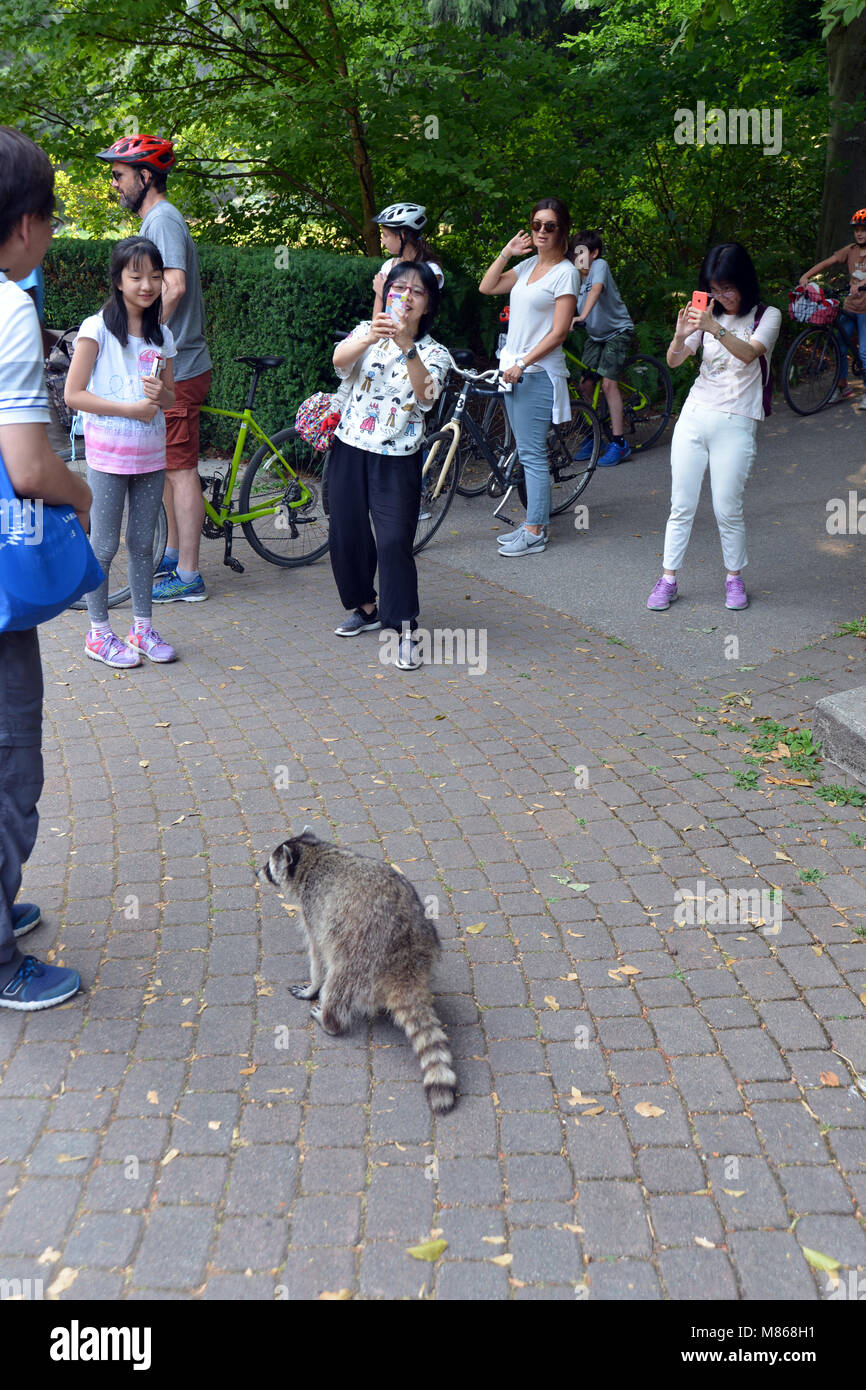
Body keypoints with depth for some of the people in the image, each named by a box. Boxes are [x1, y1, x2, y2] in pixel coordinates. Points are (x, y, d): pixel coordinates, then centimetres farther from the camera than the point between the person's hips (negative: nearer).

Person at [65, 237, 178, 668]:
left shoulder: (161, 335, 8)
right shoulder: (98, 328, -8)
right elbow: (74, 394, -11)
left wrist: (160, 396, -10)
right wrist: (129, 408, -17)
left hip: (150, 454, 5)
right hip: (108, 455, -5)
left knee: (143, 543, 11)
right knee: (104, 545, 1)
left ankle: (142, 628, 22)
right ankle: (99, 633, 13)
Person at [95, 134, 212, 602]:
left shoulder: (162, 219, -13)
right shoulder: (159, 218, 20)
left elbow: (174, 287, -27)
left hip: (175, 369, -10)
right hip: (170, 365, 10)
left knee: (179, 469, -7)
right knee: (170, 466, 16)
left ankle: (188, 577, -3)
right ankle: (173, 555, 27)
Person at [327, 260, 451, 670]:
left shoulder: (434, 353, 0)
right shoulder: (366, 333, 4)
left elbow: (426, 395, -23)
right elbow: (339, 360, -19)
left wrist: (407, 348, -37)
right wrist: (370, 337, -39)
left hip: (398, 461, -3)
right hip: (350, 451, 3)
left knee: (395, 542, -12)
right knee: (347, 536, 9)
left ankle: (404, 632, -4)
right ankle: (367, 608, 31)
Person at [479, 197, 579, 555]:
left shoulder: (565, 273, -9)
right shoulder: (528, 265, 13)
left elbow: (559, 331, -14)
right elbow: (486, 287, 16)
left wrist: (523, 363, -18)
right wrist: (506, 252, 7)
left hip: (537, 373, -8)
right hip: (514, 369, 8)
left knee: (531, 453, -8)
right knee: (527, 452, 11)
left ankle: (535, 534, -3)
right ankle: (534, 521, 19)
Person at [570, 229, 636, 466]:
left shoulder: (600, 265, -20)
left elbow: (596, 290, -38)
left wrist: (582, 316, -54)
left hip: (617, 331, -7)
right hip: (595, 334, 7)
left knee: (608, 382, -17)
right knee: (585, 384, -1)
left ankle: (619, 442, -12)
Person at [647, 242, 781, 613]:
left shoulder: (767, 316, -1)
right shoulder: (708, 315, 10)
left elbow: (749, 353, -22)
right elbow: (673, 361, 0)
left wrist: (715, 328, -37)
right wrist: (680, 335, -22)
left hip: (735, 424, -3)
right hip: (694, 416, 4)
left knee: (727, 509, -2)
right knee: (681, 506, 3)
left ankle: (734, 579, 16)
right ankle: (668, 579, 10)